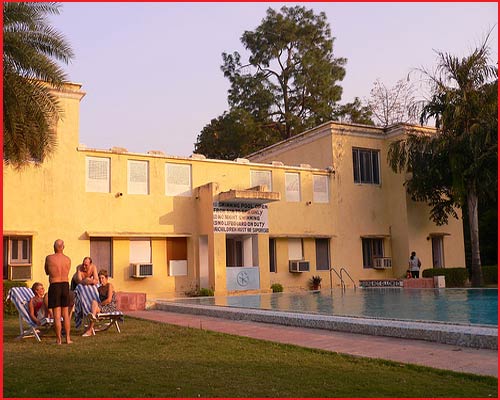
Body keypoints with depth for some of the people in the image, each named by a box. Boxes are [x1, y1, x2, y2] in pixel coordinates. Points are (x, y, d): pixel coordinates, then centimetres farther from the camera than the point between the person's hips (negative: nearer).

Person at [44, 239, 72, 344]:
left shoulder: (49, 258, -7)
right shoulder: (68, 259, 1)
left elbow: (47, 272, 9)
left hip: (54, 286, -3)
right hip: (65, 285, 3)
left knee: (57, 315, 2)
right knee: (65, 314, 13)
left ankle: (58, 339, 5)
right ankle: (68, 338, 14)